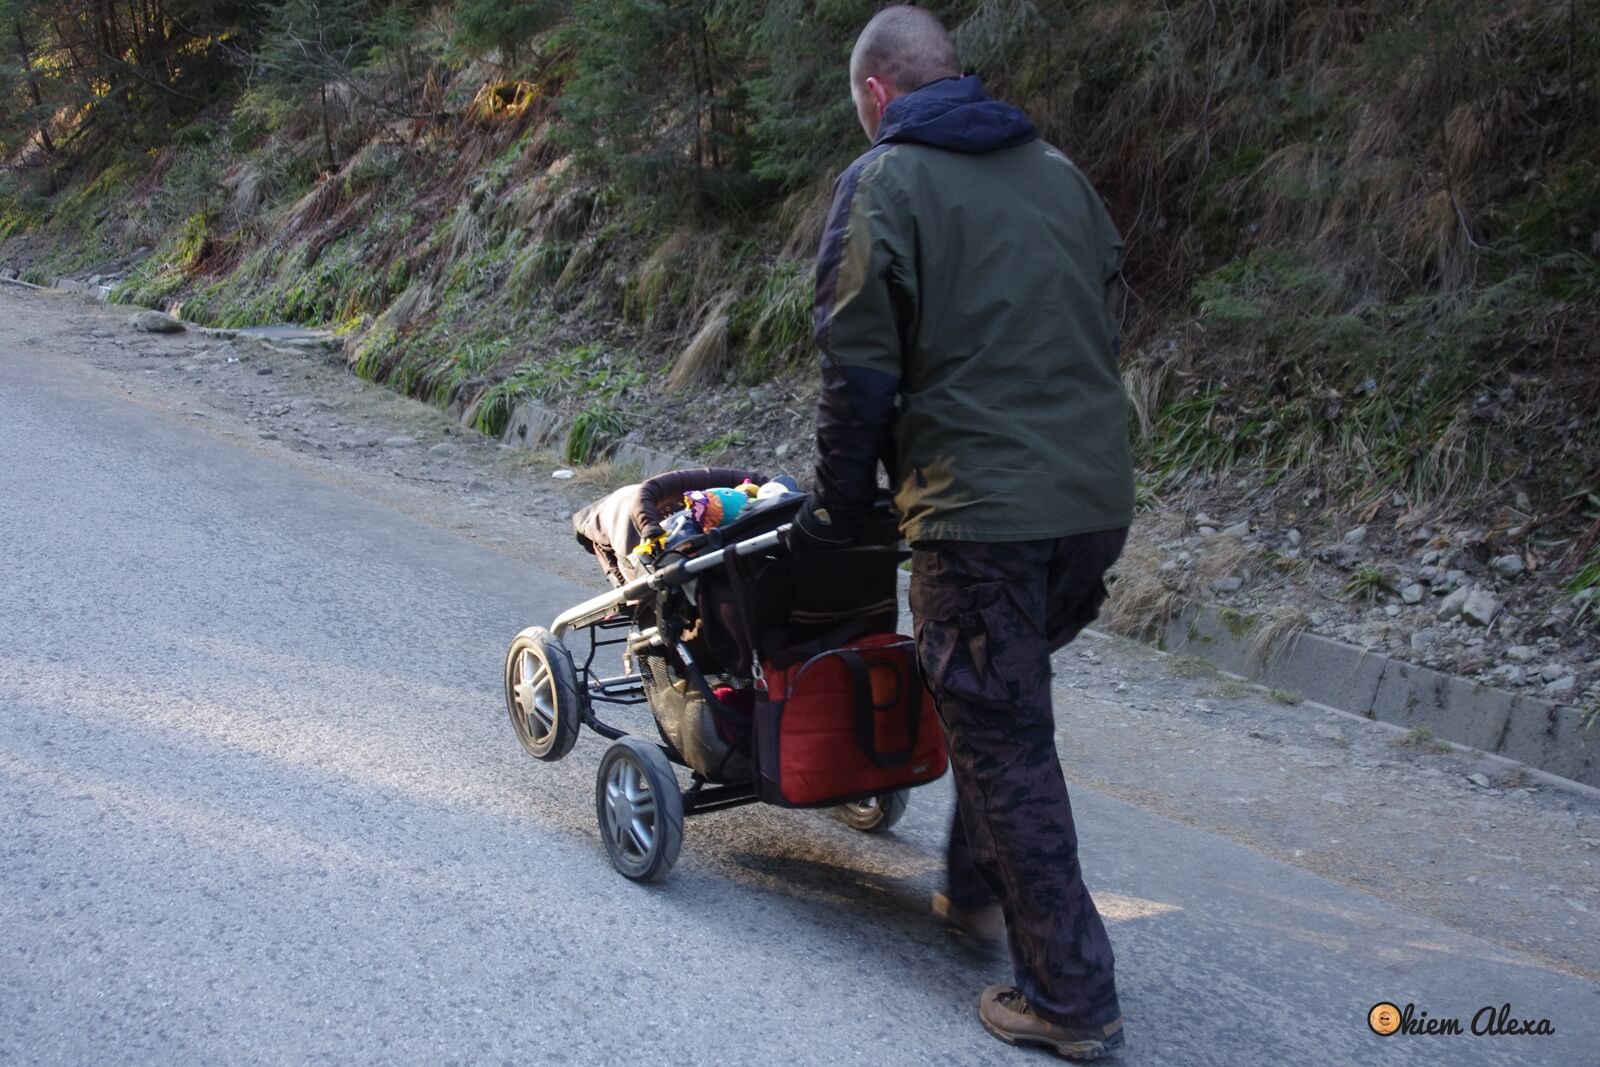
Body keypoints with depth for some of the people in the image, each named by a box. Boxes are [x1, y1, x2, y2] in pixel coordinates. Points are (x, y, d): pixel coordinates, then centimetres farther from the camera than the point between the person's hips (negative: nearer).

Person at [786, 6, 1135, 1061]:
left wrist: (839, 511, 5)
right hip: (1101, 498, 7)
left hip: (982, 514, -7)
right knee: (1007, 699, 26)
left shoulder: (884, 183, -4)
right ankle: (976, 884, 40)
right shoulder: (1057, 169, 15)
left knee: (1006, 744, 3)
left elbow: (861, 375, -7)